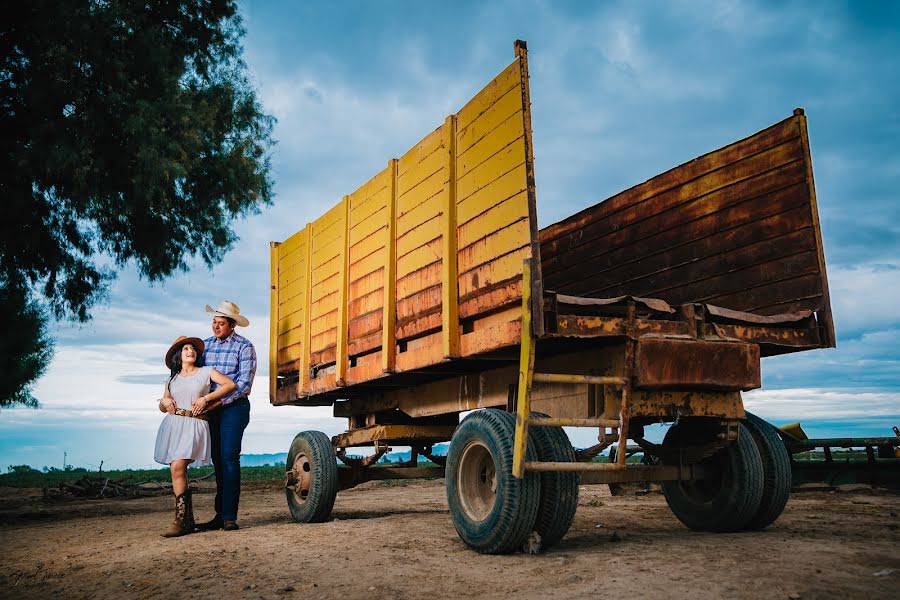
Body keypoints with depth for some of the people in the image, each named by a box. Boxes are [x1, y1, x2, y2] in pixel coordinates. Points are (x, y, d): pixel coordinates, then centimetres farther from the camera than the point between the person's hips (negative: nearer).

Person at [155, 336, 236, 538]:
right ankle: (187, 521, 8)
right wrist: (165, 402, 1)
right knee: (177, 471, -1)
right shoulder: (172, 379, 19)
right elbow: (163, 403, 26)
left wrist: (206, 398, -6)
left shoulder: (206, 372, 9)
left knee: (178, 468, -19)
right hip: (172, 424, 4)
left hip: (194, 425, -4)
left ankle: (180, 521, -14)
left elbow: (230, 384, -1)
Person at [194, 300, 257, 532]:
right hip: (211, 409, 5)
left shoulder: (244, 346, -4)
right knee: (218, 460, 7)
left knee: (229, 458, -11)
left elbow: (244, 383, -11)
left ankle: (229, 516, -9)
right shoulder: (205, 345, 12)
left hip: (233, 407, -5)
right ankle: (220, 515, 11)